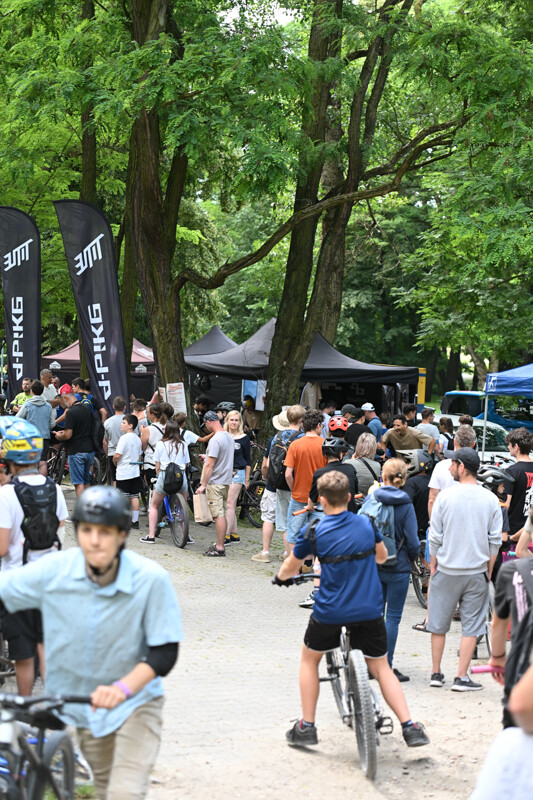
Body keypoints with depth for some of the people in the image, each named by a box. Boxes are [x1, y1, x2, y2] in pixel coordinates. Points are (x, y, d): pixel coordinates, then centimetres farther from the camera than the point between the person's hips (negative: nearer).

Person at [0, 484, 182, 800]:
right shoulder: (54, 570, -18)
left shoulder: (151, 579, -23)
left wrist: (123, 687, -35)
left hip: (135, 702, -3)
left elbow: (165, 653, -18)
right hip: (79, 702, 3)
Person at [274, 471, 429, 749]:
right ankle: (410, 727, 2)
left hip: (329, 612, -2)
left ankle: (306, 727, 19)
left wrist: (281, 577, 31)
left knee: (309, 659, 21)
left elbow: (290, 567, 8)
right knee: (381, 667, 14)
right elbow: (382, 557, 19)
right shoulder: (366, 524, 0)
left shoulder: (313, 533, -7)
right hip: (370, 611, 2)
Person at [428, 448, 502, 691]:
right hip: (477, 572, 0)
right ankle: (461, 677, 4)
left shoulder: (445, 497, -8)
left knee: (438, 624, 13)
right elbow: (495, 540, 1)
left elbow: (435, 537, -4)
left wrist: (433, 565, 10)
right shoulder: (490, 500, -3)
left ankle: (436, 673, 19)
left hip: (447, 570, 0)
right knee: (471, 626, 6)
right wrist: (489, 570, 12)